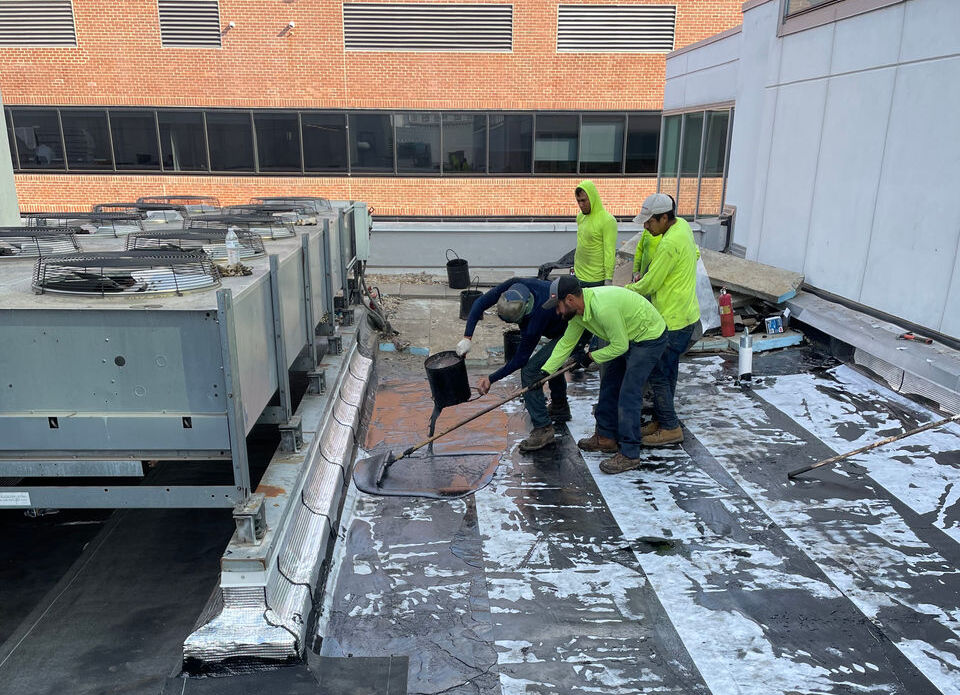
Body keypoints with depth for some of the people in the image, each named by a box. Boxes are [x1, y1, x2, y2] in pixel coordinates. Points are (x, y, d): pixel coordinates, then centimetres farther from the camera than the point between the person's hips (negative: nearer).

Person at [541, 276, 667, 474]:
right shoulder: (577, 309, -5)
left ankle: (629, 454, -5)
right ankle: (606, 437, 27)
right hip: (627, 339, 10)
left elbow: (619, 346, -26)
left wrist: (592, 357, -10)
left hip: (649, 339, -10)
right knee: (609, 386, 13)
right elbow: (566, 343, 5)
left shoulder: (603, 308, -35)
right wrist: (544, 372, 2)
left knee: (628, 394, -12)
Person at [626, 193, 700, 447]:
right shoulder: (682, 225, 6)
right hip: (687, 314, 10)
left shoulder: (669, 244, -25)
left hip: (673, 321, -10)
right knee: (669, 371, 18)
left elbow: (649, 285, -19)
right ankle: (661, 419, 30)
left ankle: (670, 428, 10)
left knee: (658, 374, -1)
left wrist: (625, 290, 1)